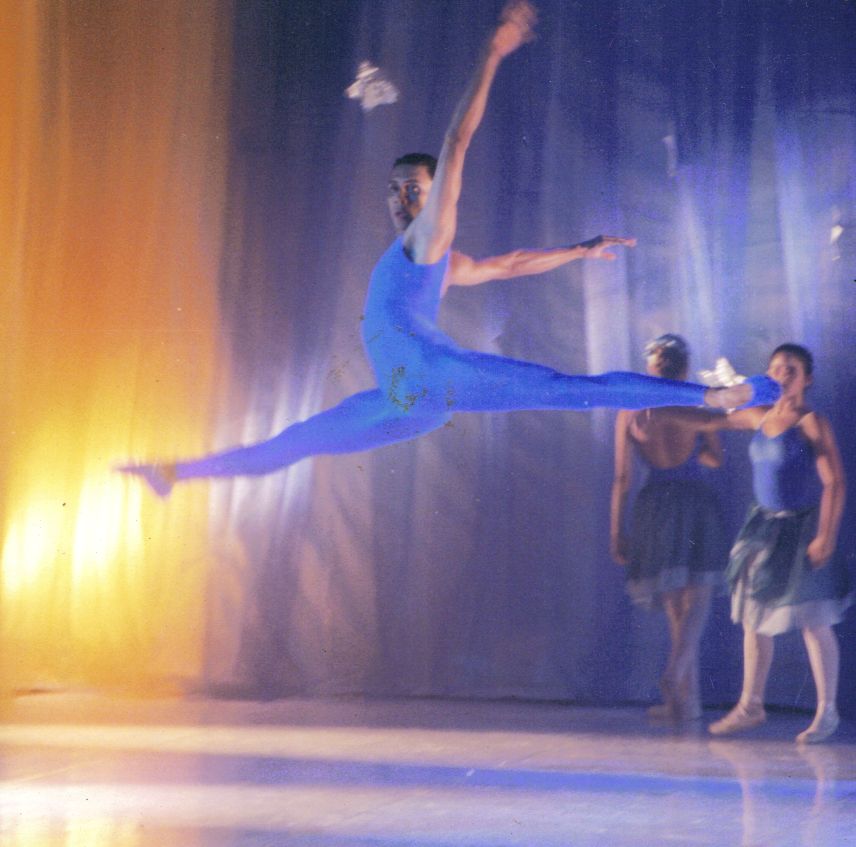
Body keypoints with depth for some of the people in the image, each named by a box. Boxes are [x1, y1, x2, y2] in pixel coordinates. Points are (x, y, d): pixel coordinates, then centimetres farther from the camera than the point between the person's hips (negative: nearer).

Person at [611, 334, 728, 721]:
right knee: (695, 604, 0)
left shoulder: (630, 414, 1)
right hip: (697, 502, -2)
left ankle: (688, 699, 17)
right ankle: (674, 676, -23)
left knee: (674, 607, 13)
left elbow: (622, 478, 0)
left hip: (654, 505, 2)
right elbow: (716, 458, 8)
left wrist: (616, 532, 4)